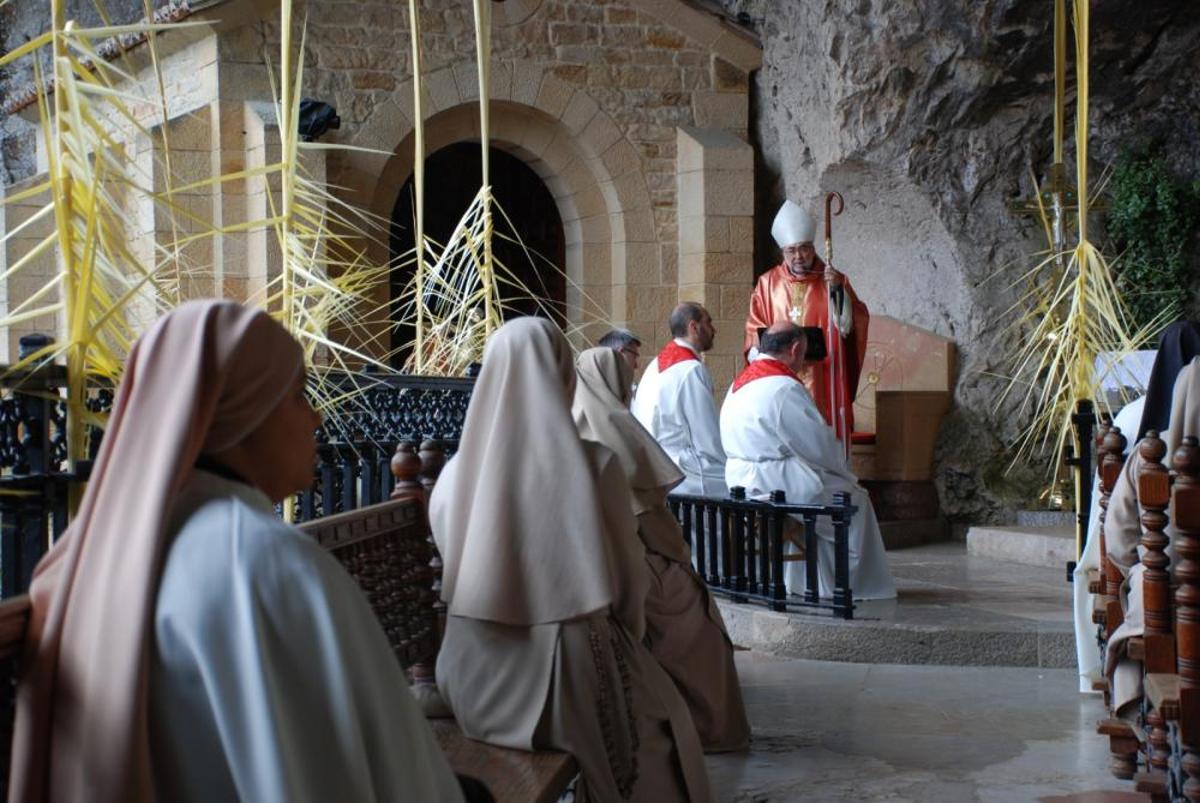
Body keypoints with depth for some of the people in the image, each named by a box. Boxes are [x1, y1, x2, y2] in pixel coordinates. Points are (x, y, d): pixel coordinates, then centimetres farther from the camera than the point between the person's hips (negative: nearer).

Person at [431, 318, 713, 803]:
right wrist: (626, 642, 17)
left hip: (472, 684, 4)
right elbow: (627, 579, -3)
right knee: (662, 712, 27)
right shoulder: (592, 462, -13)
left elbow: (452, 573, 8)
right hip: (567, 676, -3)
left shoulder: (456, 474, -5)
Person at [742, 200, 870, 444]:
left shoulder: (832, 280, 5)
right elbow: (754, 328, 14)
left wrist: (838, 290, -20)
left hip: (822, 380, -1)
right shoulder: (768, 283, 10)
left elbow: (853, 322, -7)